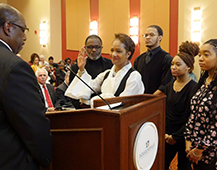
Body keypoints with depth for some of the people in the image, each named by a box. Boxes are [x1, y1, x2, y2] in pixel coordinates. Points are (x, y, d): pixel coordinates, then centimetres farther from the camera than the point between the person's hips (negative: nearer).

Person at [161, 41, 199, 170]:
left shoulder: (194, 88, -13)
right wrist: (164, 133, -3)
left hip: (184, 137, -5)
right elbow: (164, 112, 9)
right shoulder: (169, 86, 6)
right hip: (168, 136, 5)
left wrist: (176, 136, -13)